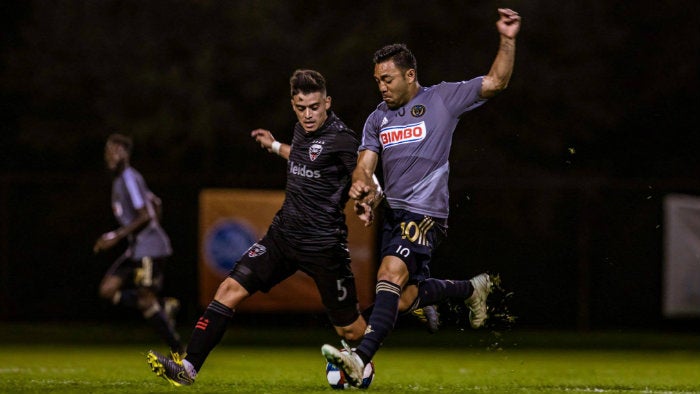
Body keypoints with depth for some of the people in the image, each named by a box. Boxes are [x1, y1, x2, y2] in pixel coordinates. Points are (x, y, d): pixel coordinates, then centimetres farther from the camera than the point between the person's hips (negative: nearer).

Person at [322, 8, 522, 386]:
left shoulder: (442, 99, 1)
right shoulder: (377, 119, 15)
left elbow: (496, 81, 2)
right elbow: (364, 166, 9)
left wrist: (507, 41, -13)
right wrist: (363, 185, -15)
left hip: (426, 213, -7)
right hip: (393, 212, 7)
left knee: (390, 275, -26)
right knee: (409, 292, 12)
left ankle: (362, 357, -37)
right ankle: (472, 288, 38)